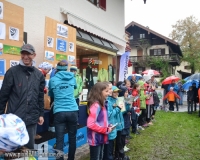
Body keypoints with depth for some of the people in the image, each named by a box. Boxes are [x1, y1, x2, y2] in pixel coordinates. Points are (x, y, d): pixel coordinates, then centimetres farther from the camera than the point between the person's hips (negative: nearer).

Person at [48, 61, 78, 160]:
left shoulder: (53, 80, 5)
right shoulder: (72, 77, 9)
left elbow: (50, 95, 21)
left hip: (59, 112, -2)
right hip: (72, 111, 2)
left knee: (59, 140, 2)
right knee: (72, 138, 14)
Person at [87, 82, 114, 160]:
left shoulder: (101, 104, 7)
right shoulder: (95, 106, -23)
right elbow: (90, 124, -29)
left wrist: (108, 127, 1)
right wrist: (106, 130, -21)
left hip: (101, 138, 9)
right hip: (95, 139, -9)